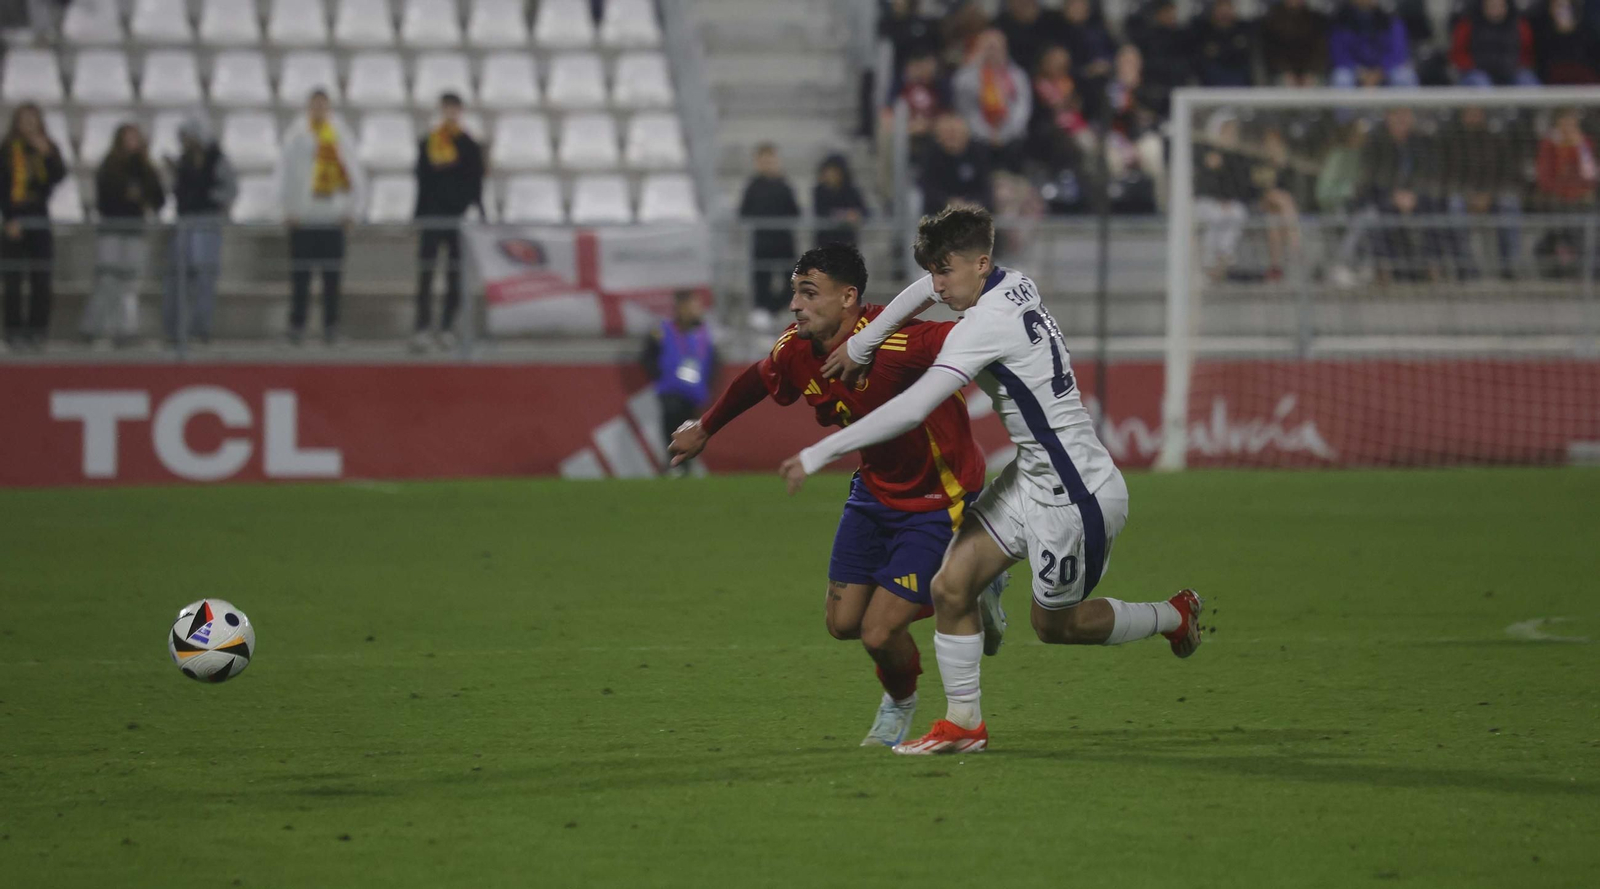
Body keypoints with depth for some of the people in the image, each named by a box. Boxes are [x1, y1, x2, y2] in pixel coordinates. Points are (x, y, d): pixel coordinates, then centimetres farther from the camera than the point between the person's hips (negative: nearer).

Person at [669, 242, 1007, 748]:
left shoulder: (895, 343, -33)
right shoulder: (796, 354, -10)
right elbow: (753, 382, 13)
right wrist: (705, 429, 27)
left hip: (936, 501, -7)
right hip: (874, 490, 7)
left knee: (879, 634, -9)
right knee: (843, 622, 10)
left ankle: (900, 702, 29)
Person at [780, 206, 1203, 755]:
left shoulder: (985, 326, -26)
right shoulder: (1014, 286, -1)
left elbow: (911, 410, -31)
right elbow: (927, 290, 21)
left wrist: (816, 456, -27)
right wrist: (860, 345, 22)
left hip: (1076, 495, -9)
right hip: (1032, 477, 9)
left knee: (1054, 623, 11)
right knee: (951, 588, 2)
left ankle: (1173, 617, 33)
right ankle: (964, 724, 12)